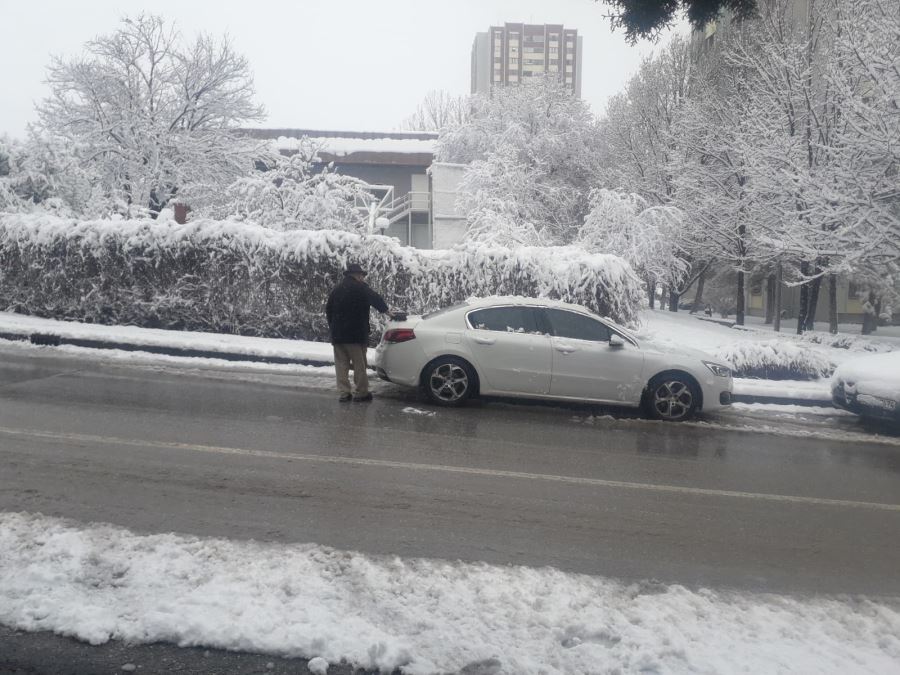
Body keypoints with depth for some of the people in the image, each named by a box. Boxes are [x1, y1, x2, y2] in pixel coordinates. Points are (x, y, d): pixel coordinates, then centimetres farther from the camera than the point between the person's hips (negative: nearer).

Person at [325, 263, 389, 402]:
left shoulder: (337, 289, 14)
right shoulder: (360, 287, -7)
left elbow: (328, 309, 18)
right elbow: (376, 300, -9)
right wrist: (386, 311, 6)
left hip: (337, 334, 6)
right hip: (356, 334, -6)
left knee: (341, 364, 7)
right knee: (359, 364, 1)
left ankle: (343, 393, 5)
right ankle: (361, 393, 4)